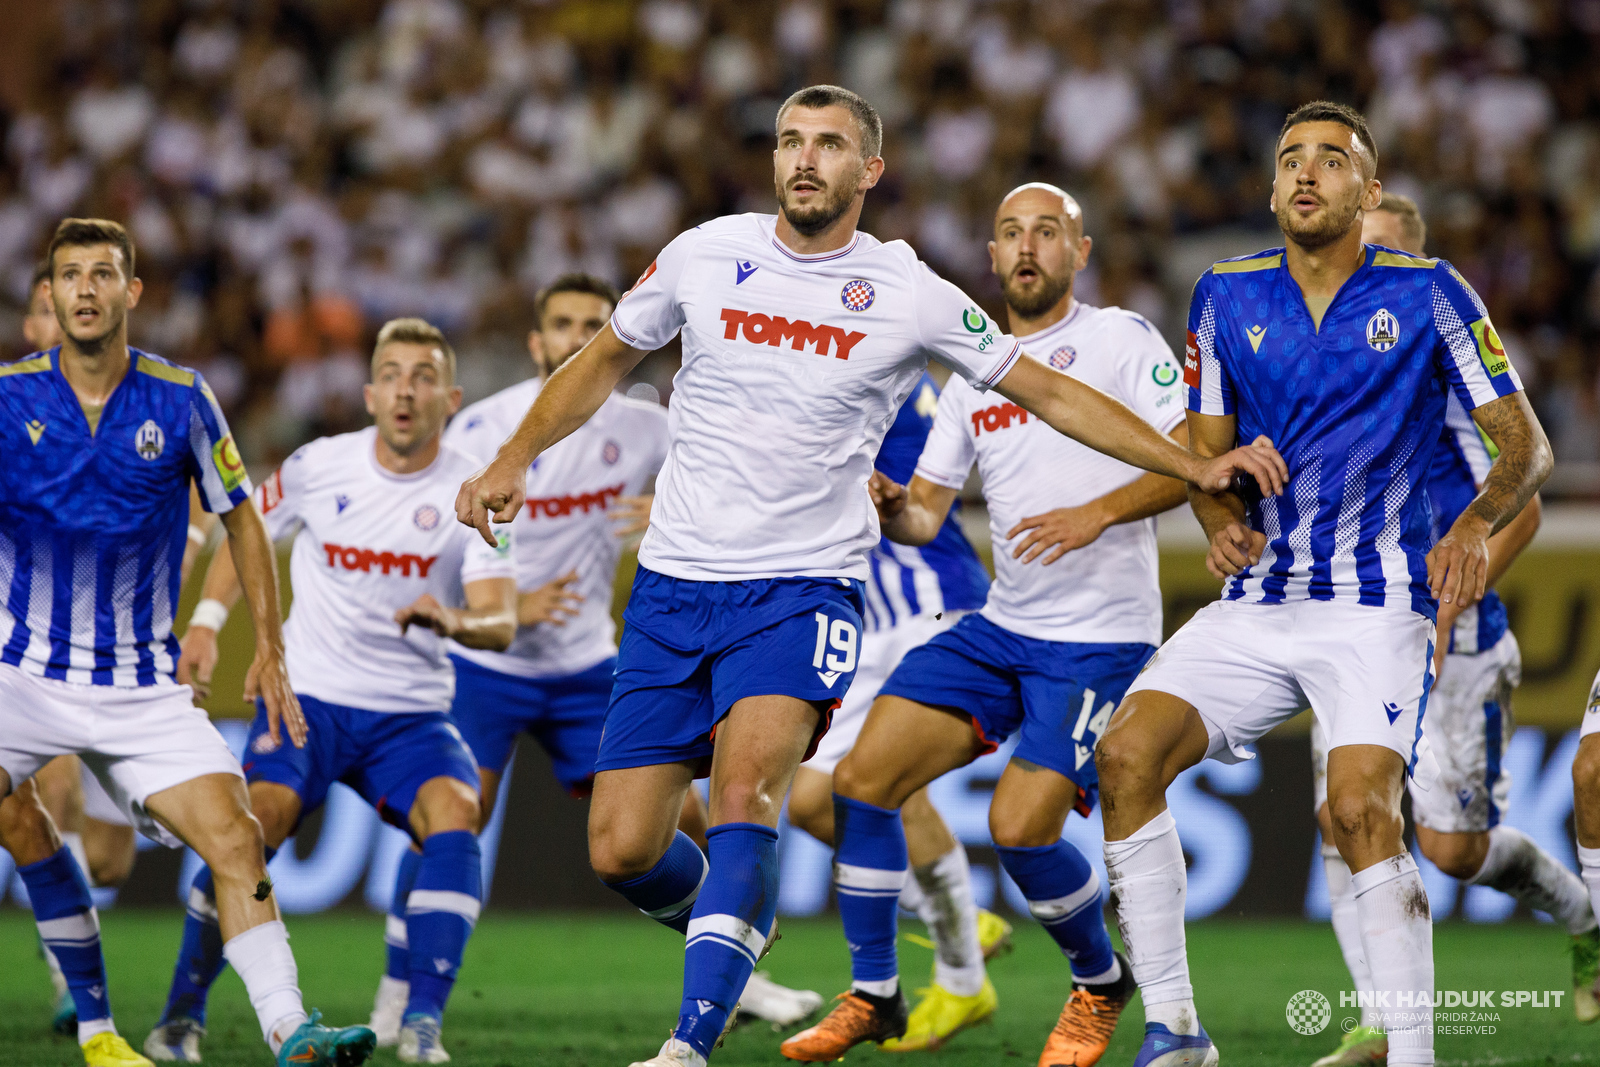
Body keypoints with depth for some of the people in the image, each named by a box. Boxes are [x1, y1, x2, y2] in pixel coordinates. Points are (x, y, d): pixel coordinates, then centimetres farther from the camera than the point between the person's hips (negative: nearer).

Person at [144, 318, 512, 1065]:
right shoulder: (320, 466, -1)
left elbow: (499, 623, -15)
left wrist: (456, 621, -37)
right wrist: (206, 621, 6)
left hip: (411, 714, 1)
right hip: (308, 695, 0)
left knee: (454, 813, -28)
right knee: (255, 821, -24)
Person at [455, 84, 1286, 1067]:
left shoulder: (909, 296, -1)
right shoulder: (705, 255, 4)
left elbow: (1052, 394, 7)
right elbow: (606, 361, 20)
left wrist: (1198, 467, 2)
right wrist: (515, 459, 9)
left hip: (804, 588, -3)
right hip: (674, 582, 3)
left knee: (744, 791, -28)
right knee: (622, 850, -3)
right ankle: (739, 934, 30)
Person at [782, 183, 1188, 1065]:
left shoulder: (1120, 339, -3)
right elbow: (925, 512, 14)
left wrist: (1097, 513, -25)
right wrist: (891, 508, -9)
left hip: (1101, 640, -6)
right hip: (1000, 628, 6)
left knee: (1020, 826, -18)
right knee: (862, 777, -7)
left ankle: (1101, 983, 11)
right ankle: (871, 993, 6)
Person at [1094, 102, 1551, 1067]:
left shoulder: (1427, 293, -2)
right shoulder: (1227, 296, 9)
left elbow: (1527, 443, -2)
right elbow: (1209, 450, 14)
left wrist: (1476, 525, -21)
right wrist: (1224, 521, -9)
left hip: (1378, 602, -4)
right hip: (1258, 605, 4)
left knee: (1360, 807, -25)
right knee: (1127, 755, -14)